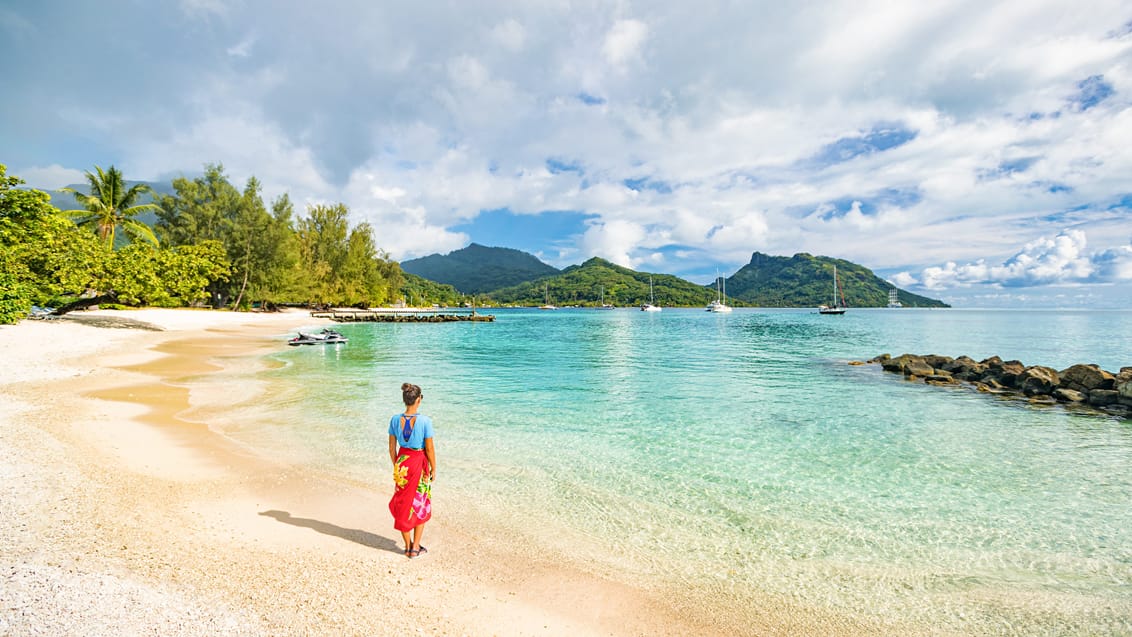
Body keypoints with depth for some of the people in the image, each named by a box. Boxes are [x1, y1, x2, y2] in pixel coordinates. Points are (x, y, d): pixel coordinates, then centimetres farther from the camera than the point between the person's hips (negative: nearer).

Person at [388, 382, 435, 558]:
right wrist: (433, 469, 0)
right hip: (419, 464, -3)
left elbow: (392, 447, 0)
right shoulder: (425, 421, -20)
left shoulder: (395, 420, -9)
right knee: (420, 505, 15)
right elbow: (429, 449, -14)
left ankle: (408, 546, 29)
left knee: (403, 504, 17)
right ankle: (415, 547, 21)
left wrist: (396, 465, 15)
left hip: (402, 463, 3)